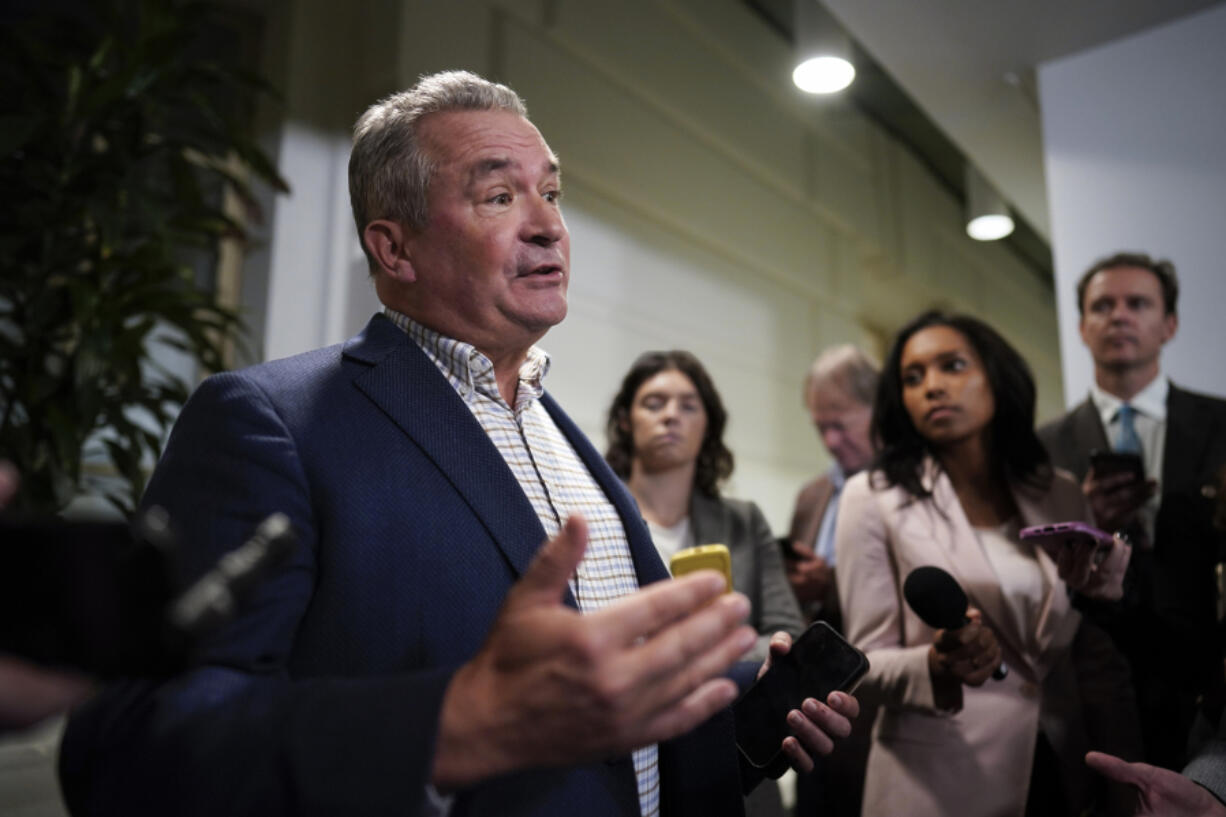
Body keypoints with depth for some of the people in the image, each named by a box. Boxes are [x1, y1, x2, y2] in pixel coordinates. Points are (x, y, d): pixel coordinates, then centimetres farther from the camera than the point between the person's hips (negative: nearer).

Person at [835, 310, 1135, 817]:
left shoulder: (1062, 496, 4)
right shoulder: (873, 498, -8)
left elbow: (1097, 657, 8)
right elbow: (866, 665, -9)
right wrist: (938, 666, -28)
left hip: (1061, 772, 4)